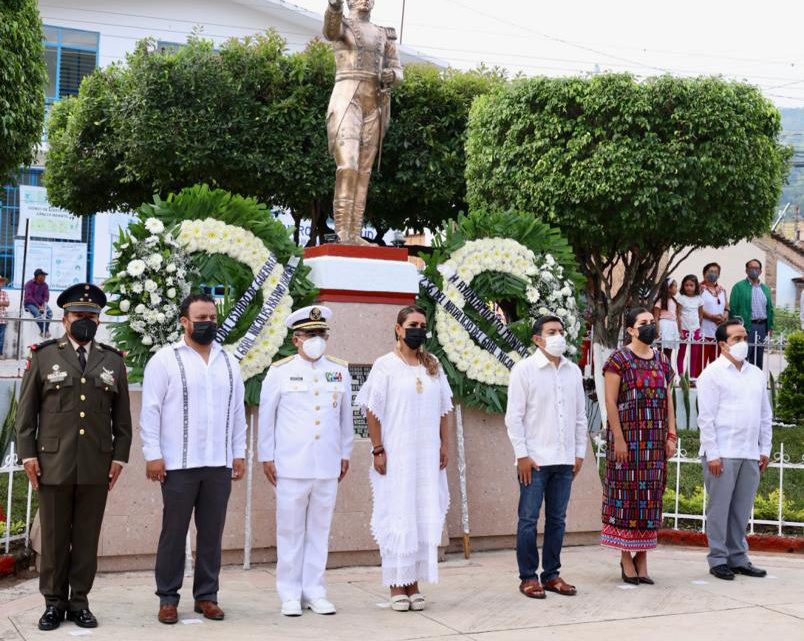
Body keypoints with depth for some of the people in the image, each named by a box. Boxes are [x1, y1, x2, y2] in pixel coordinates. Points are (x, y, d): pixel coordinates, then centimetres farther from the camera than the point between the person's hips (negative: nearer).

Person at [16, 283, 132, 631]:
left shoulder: (113, 361, 10)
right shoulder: (43, 356, 6)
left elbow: (122, 416, 10)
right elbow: (26, 411, 4)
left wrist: (119, 456, 4)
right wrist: (28, 454, -2)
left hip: (97, 465, 1)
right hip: (53, 463, -1)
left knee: (87, 538, 5)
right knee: (54, 538, 5)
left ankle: (79, 602, 15)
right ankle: (54, 603, 15)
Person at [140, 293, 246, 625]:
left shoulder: (228, 361, 12)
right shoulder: (165, 359, -2)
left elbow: (237, 410, 14)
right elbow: (151, 410, -5)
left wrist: (239, 454, 10)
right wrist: (153, 455, -10)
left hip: (219, 464, 4)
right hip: (179, 463, -4)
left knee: (212, 533, 8)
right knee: (174, 532, 4)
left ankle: (206, 595, 17)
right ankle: (168, 598, 12)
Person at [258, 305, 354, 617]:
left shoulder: (340, 371, 8)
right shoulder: (280, 371, 0)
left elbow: (346, 415, 14)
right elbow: (266, 415, 4)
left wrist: (345, 454, 15)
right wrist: (266, 457, 3)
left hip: (328, 466, 3)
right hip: (291, 465, -2)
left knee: (319, 530, 7)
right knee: (290, 531, 3)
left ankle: (314, 592, 16)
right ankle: (290, 595, 12)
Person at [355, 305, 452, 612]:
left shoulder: (433, 366, 11)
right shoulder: (385, 365, -3)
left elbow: (444, 408, 14)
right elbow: (373, 411, -5)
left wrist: (445, 444, 7)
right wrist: (378, 450, -10)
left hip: (428, 456, 5)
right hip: (396, 455, -5)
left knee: (425, 516, 5)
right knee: (397, 515, -1)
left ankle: (414, 582, 13)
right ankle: (397, 584, 6)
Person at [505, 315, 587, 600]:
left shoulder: (573, 371, 11)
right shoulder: (524, 369, -4)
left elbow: (580, 416, 15)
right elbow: (514, 416, -6)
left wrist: (580, 452, 10)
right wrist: (522, 454, -11)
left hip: (564, 459, 5)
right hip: (535, 459, -5)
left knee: (557, 519, 9)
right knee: (528, 519, 0)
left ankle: (551, 574, 18)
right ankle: (528, 577, 8)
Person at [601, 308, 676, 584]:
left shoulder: (662, 361, 13)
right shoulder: (619, 360, -5)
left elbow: (668, 400, 13)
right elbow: (610, 401, -10)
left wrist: (671, 435, 5)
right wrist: (618, 439, -14)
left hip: (655, 440, 6)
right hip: (627, 437, -5)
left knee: (651, 495, 5)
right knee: (626, 493, -2)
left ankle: (642, 557, 12)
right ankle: (626, 558, 6)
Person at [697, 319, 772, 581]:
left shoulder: (757, 374, 16)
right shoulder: (712, 374, -2)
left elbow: (765, 416, 19)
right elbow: (706, 417, -7)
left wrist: (765, 450, 12)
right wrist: (712, 454, -11)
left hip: (750, 455, 5)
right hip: (722, 454, -5)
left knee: (742, 509, 8)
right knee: (719, 507, 0)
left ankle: (738, 557, 18)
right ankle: (718, 559, 8)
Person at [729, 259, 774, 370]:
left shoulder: (765, 289, 18)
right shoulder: (739, 287, 0)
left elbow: (769, 309, 18)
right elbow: (733, 308, -5)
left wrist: (770, 327, 10)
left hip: (762, 326, 6)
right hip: (746, 326, -5)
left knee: (758, 359, 10)